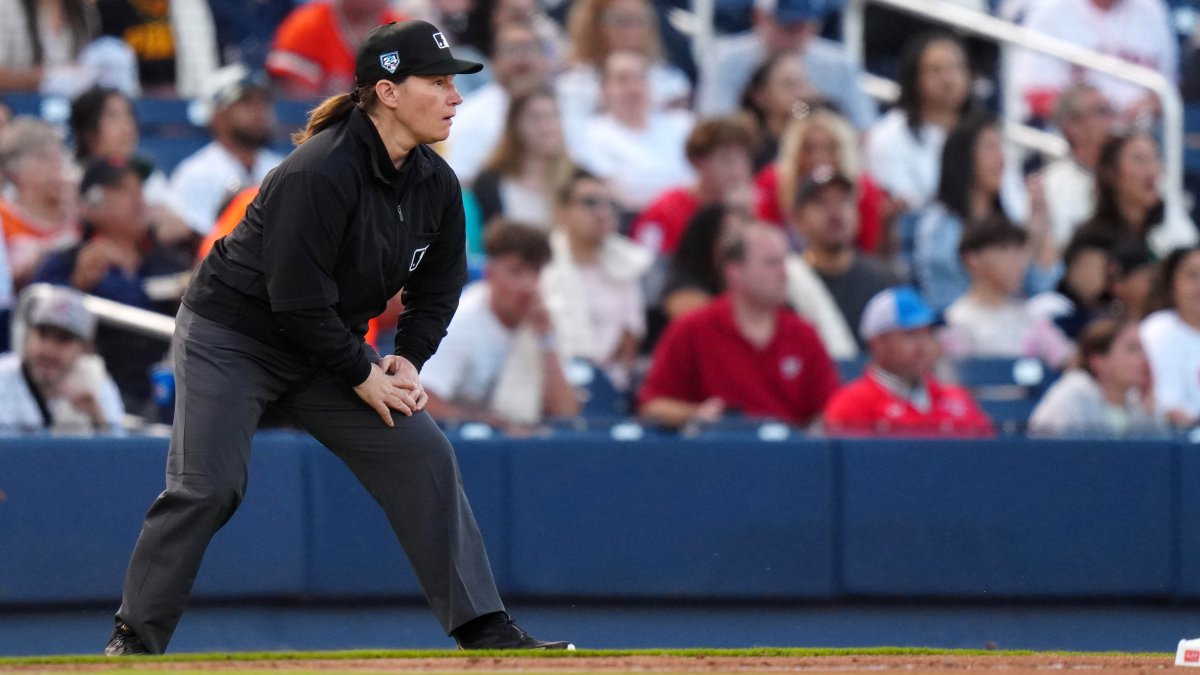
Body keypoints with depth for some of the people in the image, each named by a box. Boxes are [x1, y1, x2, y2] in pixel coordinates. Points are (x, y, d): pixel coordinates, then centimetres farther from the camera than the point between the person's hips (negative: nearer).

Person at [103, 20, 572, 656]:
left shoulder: (436, 184, -5)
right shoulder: (321, 172, -29)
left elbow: (439, 287, 10)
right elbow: (298, 299, -28)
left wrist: (409, 359, -5)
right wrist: (362, 376, -19)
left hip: (331, 343, 7)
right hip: (229, 335, -7)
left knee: (424, 458, -3)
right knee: (205, 486, -16)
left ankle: (485, 629, 1)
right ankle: (135, 638, -2)